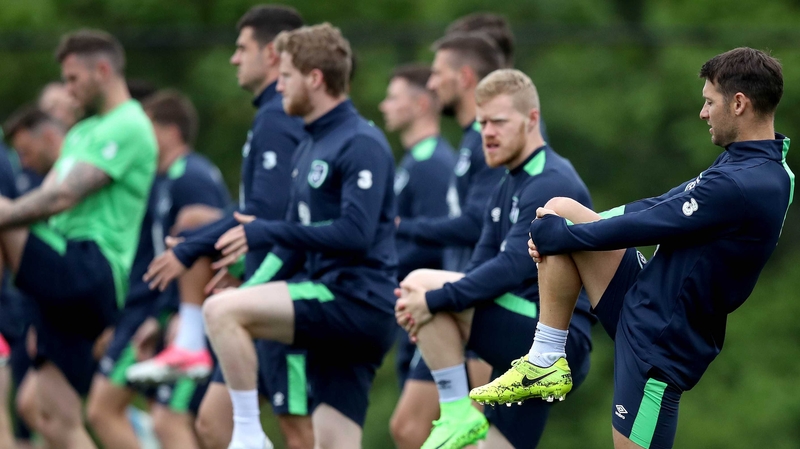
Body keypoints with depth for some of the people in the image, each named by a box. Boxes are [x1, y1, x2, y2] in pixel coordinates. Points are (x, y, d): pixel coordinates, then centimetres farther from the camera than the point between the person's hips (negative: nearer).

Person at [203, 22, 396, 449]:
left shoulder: (362, 144, -10)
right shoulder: (310, 147, 19)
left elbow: (355, 234, -21)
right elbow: (299, 240, 25)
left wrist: (265, 232, -18)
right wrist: (251, 287, 13)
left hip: (358, 301, -9)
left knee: (221, 310, -19)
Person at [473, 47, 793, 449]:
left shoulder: (741, 186, -27)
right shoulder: (767, 169, 4)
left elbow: (645, 225, -21)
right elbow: (664, 205, 7)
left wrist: (554, 236, -6)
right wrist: (559, 229, 1)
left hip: (660, 338, -10)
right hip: (644, 298, 10)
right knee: (559, 210, 4)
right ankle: (544, 365, 7)